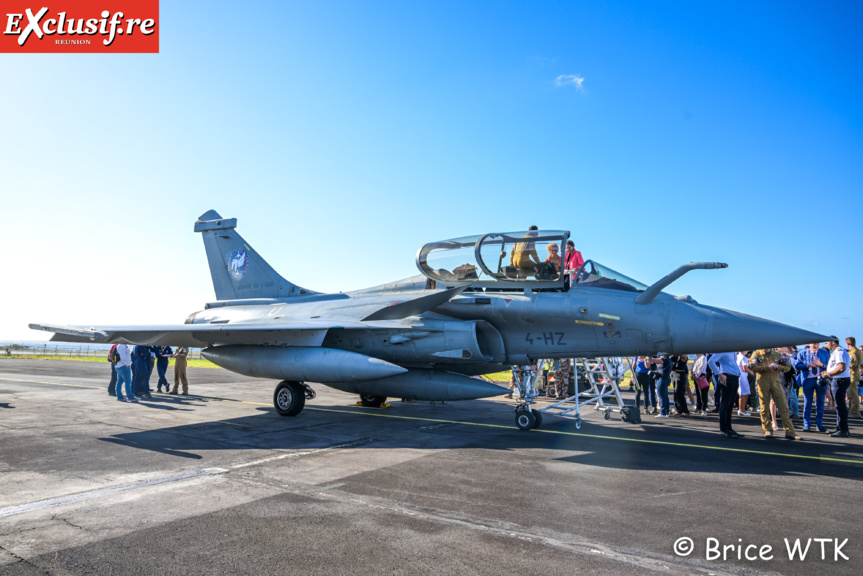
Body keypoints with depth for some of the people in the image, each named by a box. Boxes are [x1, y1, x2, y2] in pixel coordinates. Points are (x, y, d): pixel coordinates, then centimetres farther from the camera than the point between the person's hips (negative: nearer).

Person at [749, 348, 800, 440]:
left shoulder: (777, 354, 13)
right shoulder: (757, 354, 6)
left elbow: (787, 367, 11)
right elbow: (753, 367, -7)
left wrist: (778, 367, -9)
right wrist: (768, 367, -17)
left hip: (776, 381, 2)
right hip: (763, 382, -2)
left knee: (783, 407, -2)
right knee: (765, 408, 3)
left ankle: (790, 432, 3)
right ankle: (768, 430, 13)